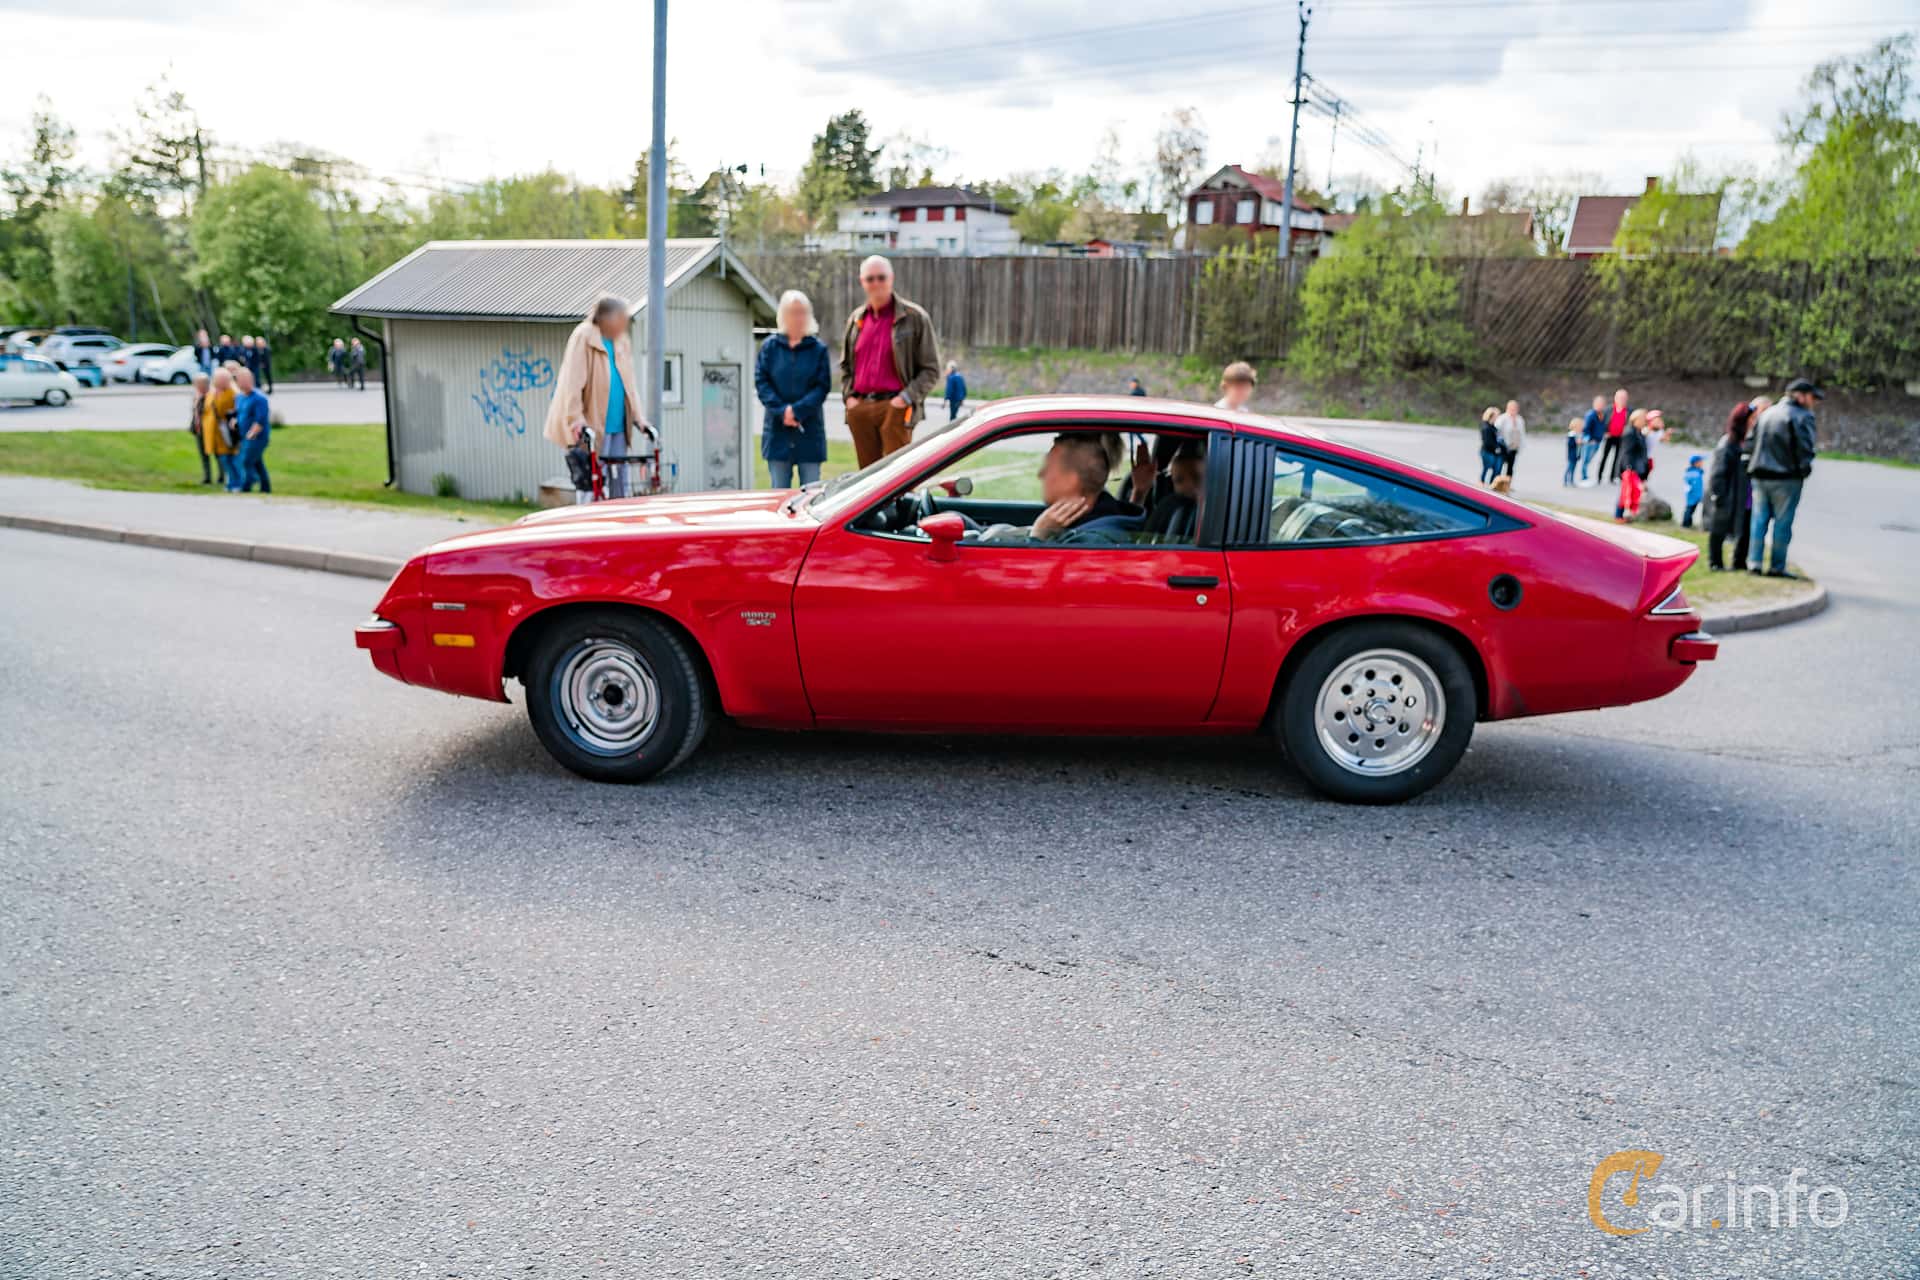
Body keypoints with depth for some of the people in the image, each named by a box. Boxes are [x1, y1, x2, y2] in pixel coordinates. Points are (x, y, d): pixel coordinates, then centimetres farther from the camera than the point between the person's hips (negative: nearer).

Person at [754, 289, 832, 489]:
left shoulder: (818, 349, 2)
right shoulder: (770, 347, 5)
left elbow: (823, 386, -4)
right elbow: (761, 382, 0)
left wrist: (797, 410, -15)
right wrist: (782, 411, -13)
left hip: (810, 430, -1)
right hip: (778, 430, 1)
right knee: (779, 489, 5)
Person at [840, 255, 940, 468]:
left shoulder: (915, 317, 0)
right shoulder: (856, 319, 15)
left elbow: (931, 368, -2)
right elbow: (845, 364, 24)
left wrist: (906, 398, -12)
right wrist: (848, 396, 8)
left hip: (895, 409, -5)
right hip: (859, 409, 5)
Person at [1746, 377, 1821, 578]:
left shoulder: (1767, 414, 13)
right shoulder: (1802, 416, -9)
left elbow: (1752, 441, 12)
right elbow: (1805, 448, -13)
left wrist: (1754, 467, 14)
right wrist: (1805, 469, 2)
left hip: (1760, 475, 6)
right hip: (1786, 478, -6)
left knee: (1759, 520, 9)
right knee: (1782, 522, 0)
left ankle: (1754, 563, 6)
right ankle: (1777, 566, 2)